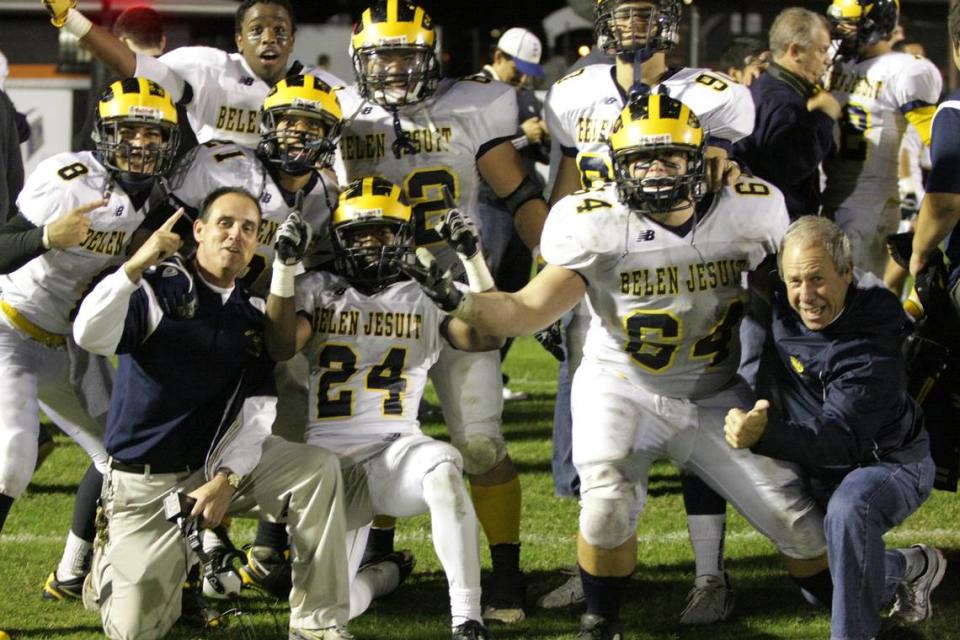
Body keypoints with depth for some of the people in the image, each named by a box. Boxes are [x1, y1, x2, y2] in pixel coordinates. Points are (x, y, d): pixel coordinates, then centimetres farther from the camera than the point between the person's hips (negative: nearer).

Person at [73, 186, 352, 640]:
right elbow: (90, 337, -29)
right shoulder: (157, 287, -10)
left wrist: (226, 480, -16)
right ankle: (112, 562, 30)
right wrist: (136, 267, -36)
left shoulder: (253, 316, 5)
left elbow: (256, 412, -2)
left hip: (218, 463, 4)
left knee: (317, 470, -19)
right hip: (145, 480, -4)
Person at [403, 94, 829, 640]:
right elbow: (530, 310, -20)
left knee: (808, 533, -1)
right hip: (623, 390, -2)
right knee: (608, 504, -29)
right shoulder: (598, 226, -18)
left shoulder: (747, 211, -12)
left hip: (716, 398, 2)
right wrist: (458, 302, -37)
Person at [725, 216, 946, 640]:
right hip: (821, 472, 8)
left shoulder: (872, 350, -32)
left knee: (848, 509, -40)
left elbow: (839, 441, -41)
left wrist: (765, 434, -57)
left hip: (887, 462, -8)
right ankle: (909, 569, 38)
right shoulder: (782, 311, -12)